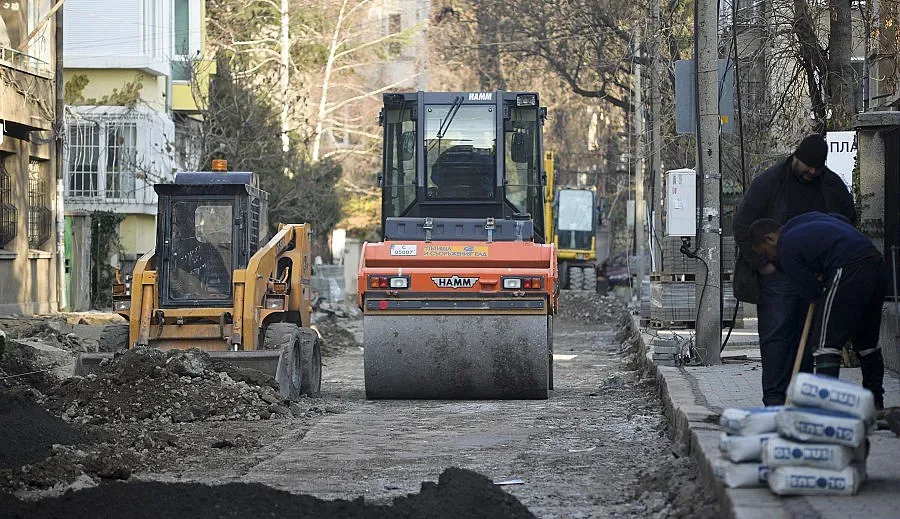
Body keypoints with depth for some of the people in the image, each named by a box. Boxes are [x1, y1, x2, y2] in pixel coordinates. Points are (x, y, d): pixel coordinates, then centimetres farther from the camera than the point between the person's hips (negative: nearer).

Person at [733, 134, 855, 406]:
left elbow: (849, 220, 22)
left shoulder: (833, 185, 6)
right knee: (775, 334, -7)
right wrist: (761, 263, -9)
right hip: (777, 272, -4)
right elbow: (743, 225, -4)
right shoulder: (767, 182, -6)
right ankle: (774, 396, -7)